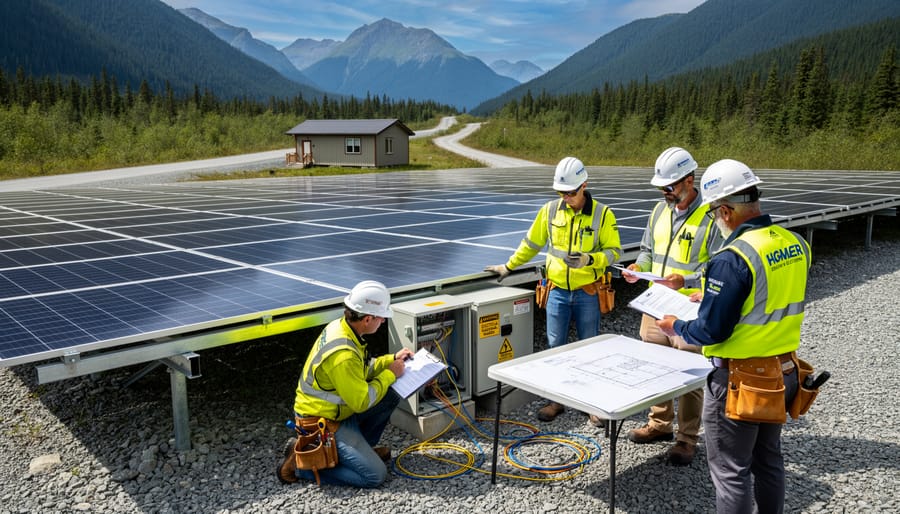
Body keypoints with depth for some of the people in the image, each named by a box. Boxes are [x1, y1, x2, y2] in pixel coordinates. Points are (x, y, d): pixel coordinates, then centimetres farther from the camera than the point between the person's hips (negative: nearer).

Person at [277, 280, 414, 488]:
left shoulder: (340, 326, -3)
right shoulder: (342, 354, -32)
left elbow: (360, 371, 14)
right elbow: (362, 402, -23)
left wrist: (391, 359, 6)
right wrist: (389, 374, -12)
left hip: (338, 409, 9)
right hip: (322, 424, -9)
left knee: (391, 395, 2)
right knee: (375, 475, -12)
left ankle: (361, 447, 16)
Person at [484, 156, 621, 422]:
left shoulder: (602, 214, -8)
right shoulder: (550, 210, 0)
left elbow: (614, 251, -6)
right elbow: (531, 243, 11)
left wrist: (589, 259, -24)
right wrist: (508, 266, 15)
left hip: (588, 293, -2)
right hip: (557, 291, 2)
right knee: (554, 346, 8)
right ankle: (557, 400, 22)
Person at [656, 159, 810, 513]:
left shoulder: (732, 258, -25)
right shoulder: (795, 243, -1)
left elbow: (712, 331, -22)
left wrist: (677, 327, -3)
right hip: (783, 373, 8)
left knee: (731, 470, 7)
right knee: (768, 459, 24)